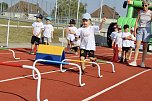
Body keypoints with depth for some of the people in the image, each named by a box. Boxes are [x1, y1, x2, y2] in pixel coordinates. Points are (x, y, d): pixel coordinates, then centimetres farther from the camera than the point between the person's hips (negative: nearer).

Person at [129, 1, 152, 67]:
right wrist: (135, 29, 1)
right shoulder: (140, 12, 8)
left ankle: (143, 62, 5)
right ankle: (134, 61, -9)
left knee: (145, 47, 1)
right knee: (137, 45, -7)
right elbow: (137, 21, 8)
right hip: (140, 29, 1)